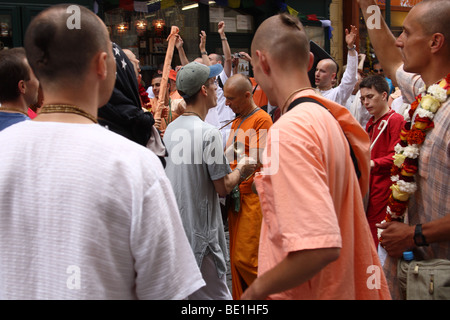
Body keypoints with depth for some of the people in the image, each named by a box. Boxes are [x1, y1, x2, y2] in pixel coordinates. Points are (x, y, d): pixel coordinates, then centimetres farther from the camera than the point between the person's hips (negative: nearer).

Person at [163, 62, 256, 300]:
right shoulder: (209, 133, -19)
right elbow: (223, 188, -14)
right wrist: (240, 171, 4)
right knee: (215, 293, 3)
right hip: (200, 231, -8)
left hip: (175, 227, 8)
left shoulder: (171, 128, 5)